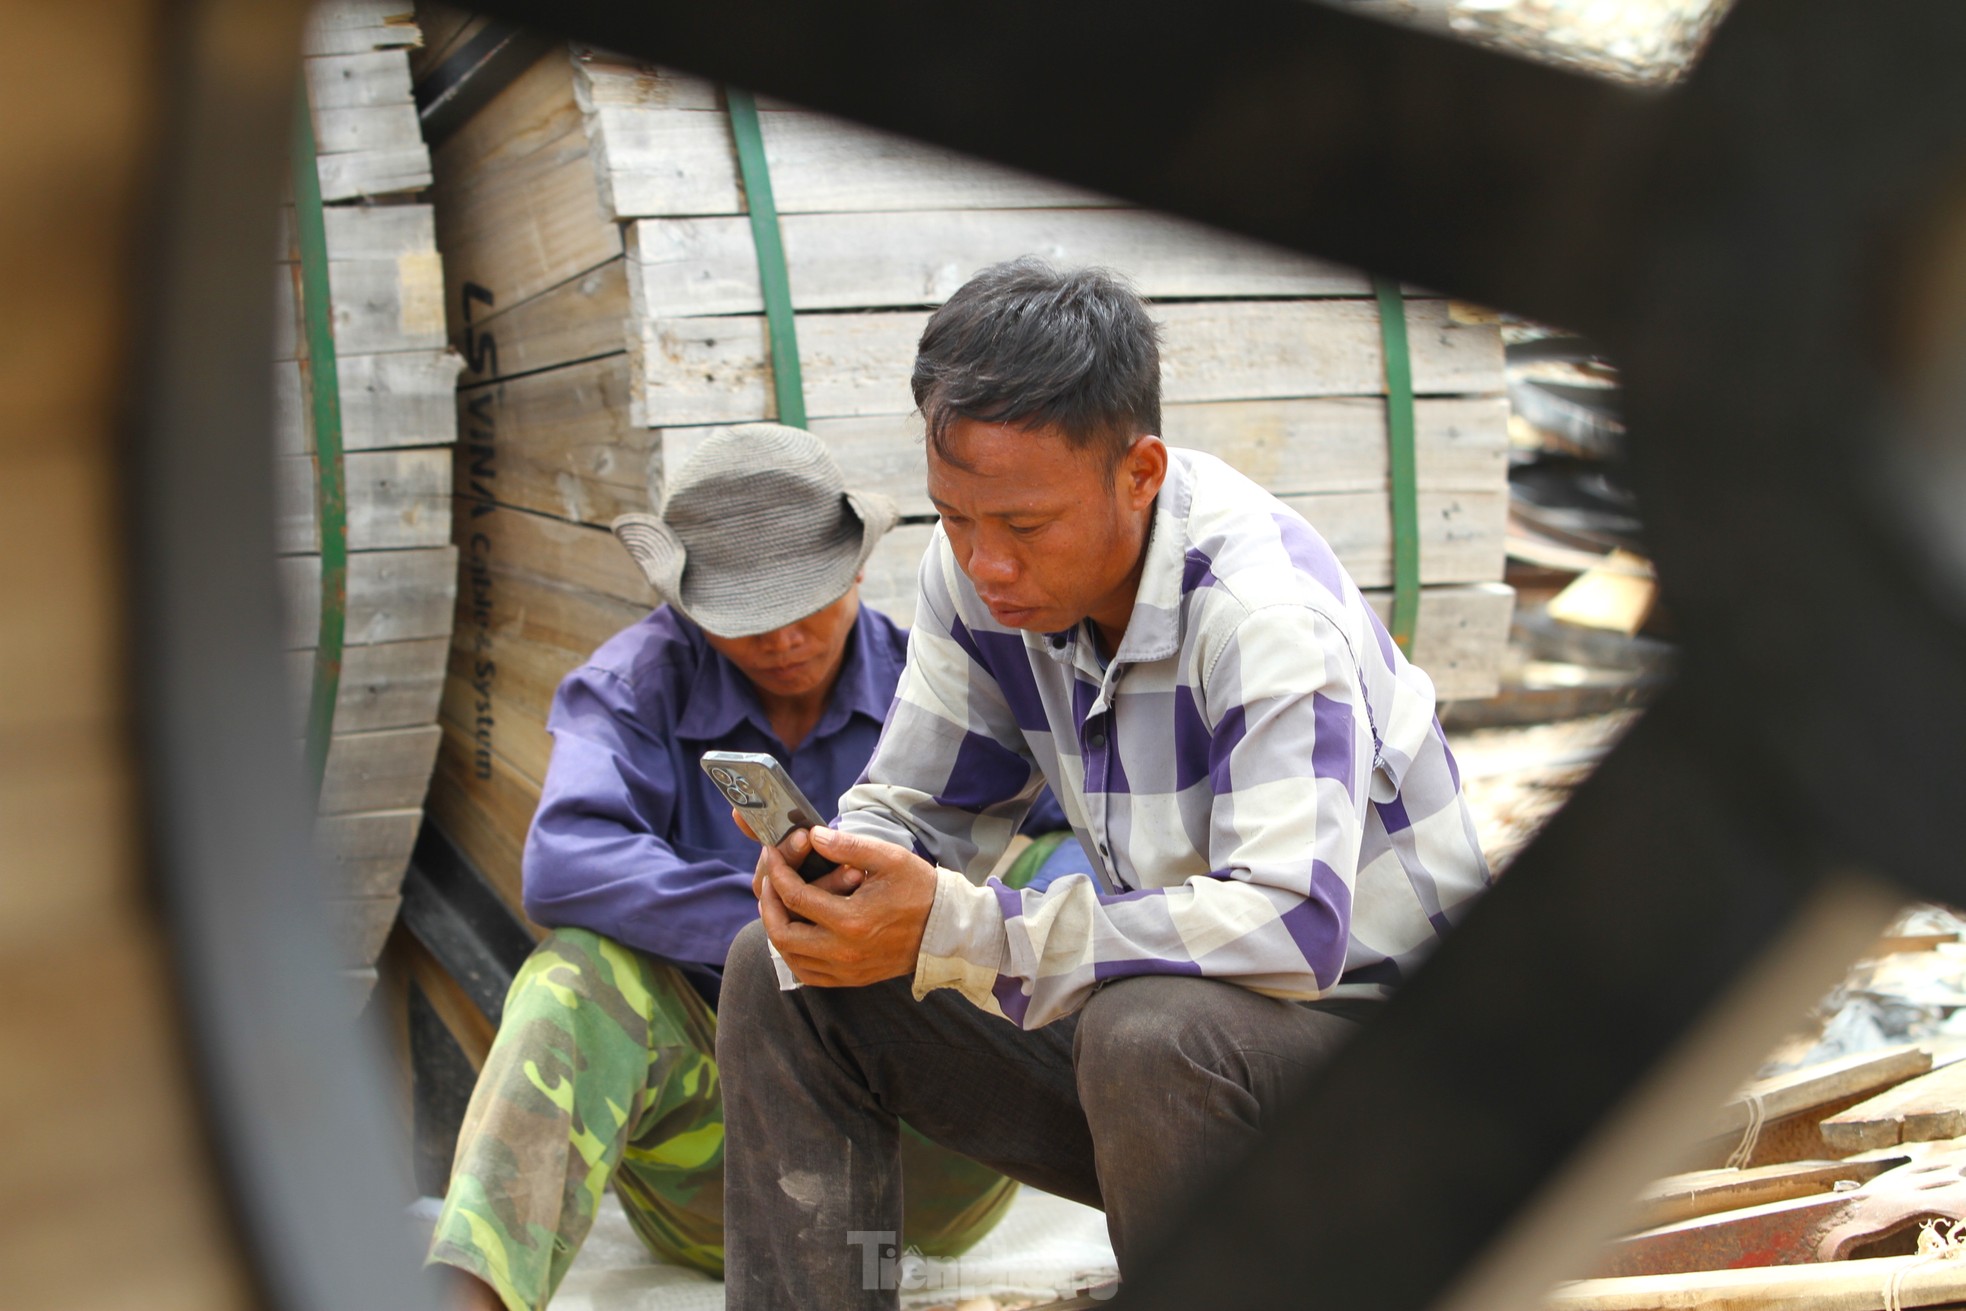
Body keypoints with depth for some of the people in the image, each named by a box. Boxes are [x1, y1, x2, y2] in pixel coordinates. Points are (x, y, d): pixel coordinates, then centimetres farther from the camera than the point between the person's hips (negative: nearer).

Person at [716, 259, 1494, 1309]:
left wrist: (952, 931, -39)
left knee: (1152, 1031, -40)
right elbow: (914, 806, 3)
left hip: (1368, 1017, -6)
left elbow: (1296, 925, -37)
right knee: (779, 976, -7)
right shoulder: (979, 569, -6)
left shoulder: (1267, 607, -26)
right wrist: (830, 867, -22)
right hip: (1171, 996, 6)